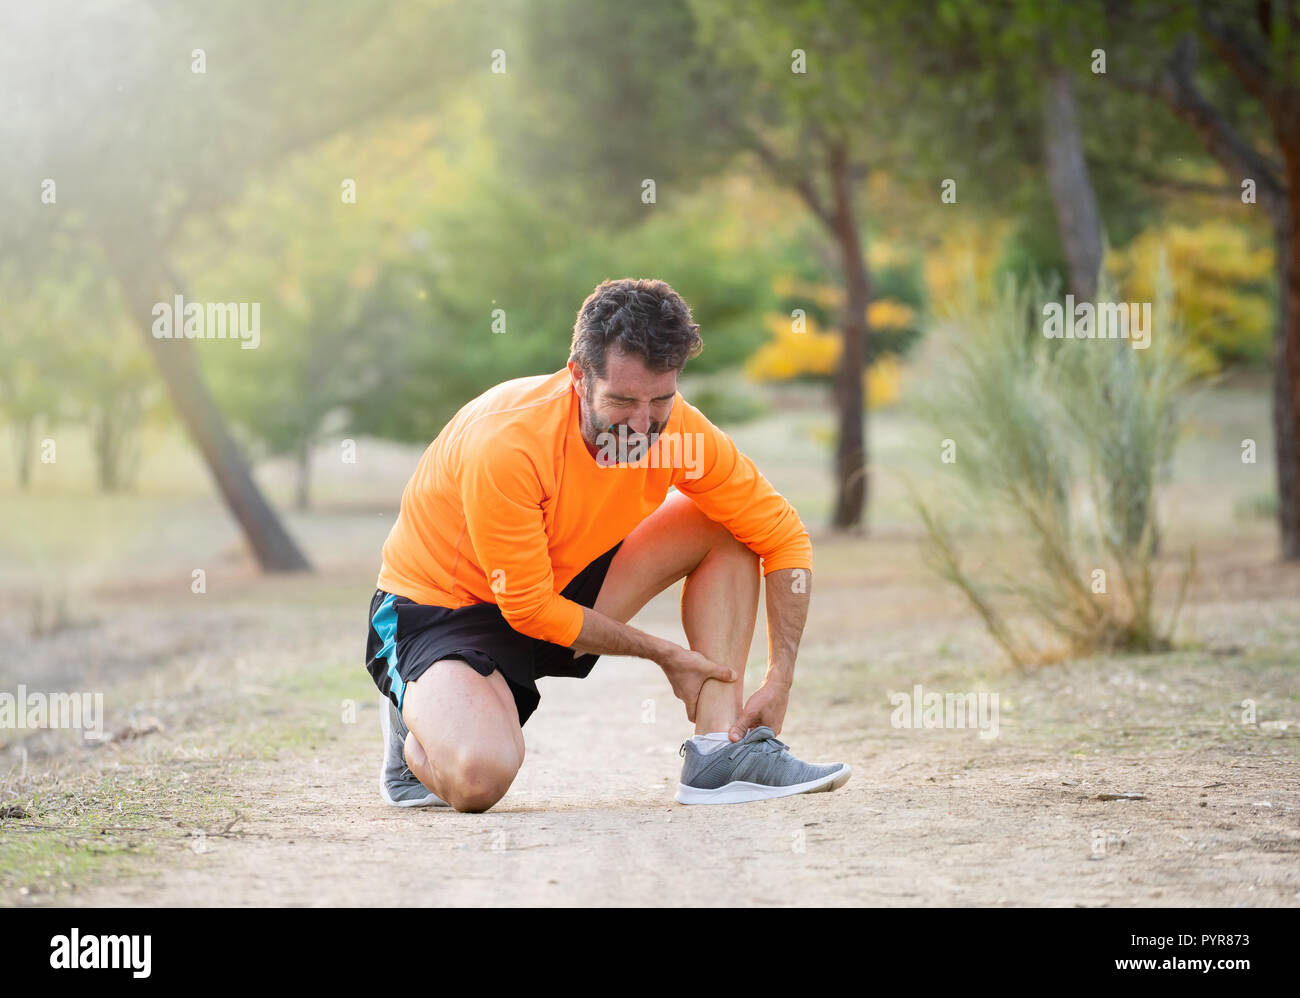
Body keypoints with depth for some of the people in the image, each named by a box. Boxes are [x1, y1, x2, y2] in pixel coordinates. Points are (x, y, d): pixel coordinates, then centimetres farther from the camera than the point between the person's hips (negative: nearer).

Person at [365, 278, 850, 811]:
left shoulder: (679, 429, -15)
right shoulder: (506, 443, -32)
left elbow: (784, 536, -4)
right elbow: (529, 609, -25)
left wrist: (779, 681, -12)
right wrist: (661, 652, -16)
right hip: (438, 610, -6)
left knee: (723, 525, -6)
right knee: (479, 776, -36)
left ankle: (721, 752, -9)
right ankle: (419, 729, 2)